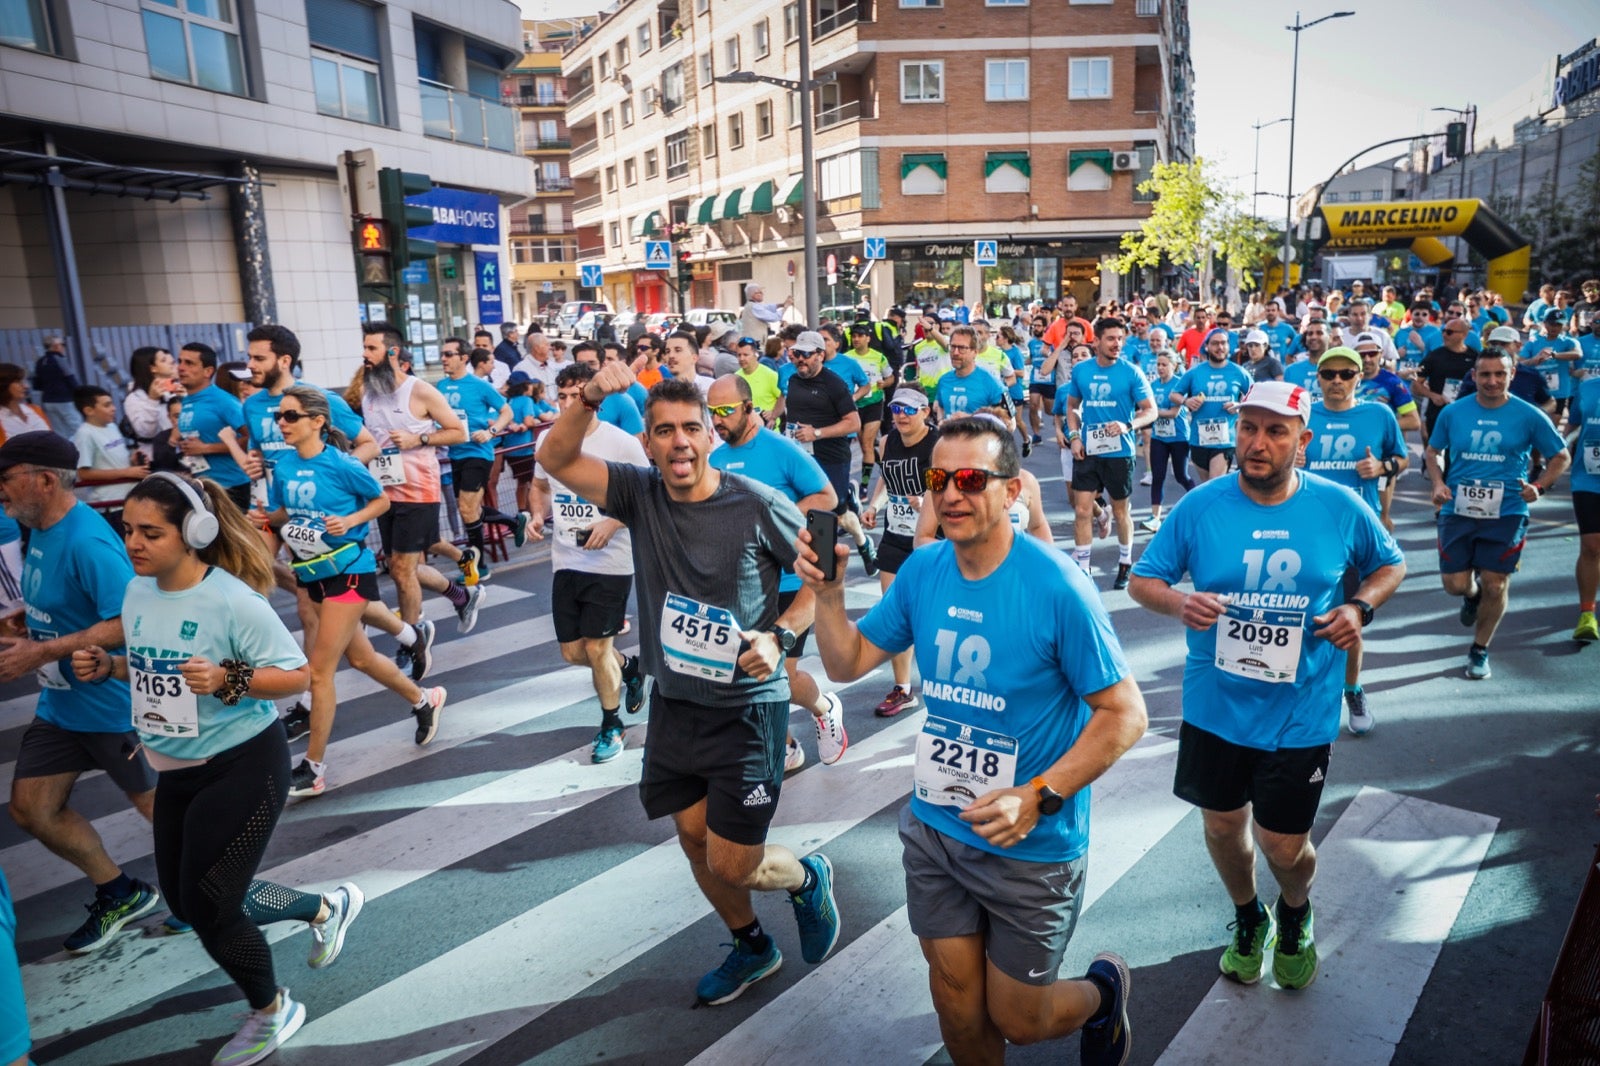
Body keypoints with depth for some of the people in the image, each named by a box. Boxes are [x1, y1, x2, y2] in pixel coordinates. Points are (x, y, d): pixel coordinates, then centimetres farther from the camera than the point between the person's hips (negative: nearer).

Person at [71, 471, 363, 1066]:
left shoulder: (234, 601, -24)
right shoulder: (136, 592, -1)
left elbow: (298, 676, -20)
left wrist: (228, 680, -34)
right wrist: (107, 667, -4)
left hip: (244, 767, -8)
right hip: (176, 769, 8)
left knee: (206, 906, 0)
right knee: (187, 901, 17)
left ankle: (271, 1013, 30)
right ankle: (326, 909, 40)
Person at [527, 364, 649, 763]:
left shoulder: (622, 443, -13)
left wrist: (613, 524, -21)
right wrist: (538, 515, -1)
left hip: (611, 563, -5)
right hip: (565, 561, 5)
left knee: (596, 649, -3)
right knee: (572, 651, 11)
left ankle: (611, 726, 22)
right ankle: (628, 666, 42)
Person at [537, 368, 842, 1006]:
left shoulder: (760, 506, -15)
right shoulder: (640, 494, -4)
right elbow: (555, 459, -12)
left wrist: (779, 636, -19)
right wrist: (591, 398, -26)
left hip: (747, 709, -5)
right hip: (673, 705, 5)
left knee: (732, 864, 0)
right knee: (694, 838, 18)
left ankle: (808, 879, 35)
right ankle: (752, 947, 45)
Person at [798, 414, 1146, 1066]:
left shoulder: (1057, 588, -22)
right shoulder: (923, 571, -5)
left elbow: (1124, 713, -17)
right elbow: (847, 664, 2)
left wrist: (1039, 797, -26)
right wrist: (827, 592, -15)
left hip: (1031, 848, -4)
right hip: (933, 829, 4)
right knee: (959, 1011, 17)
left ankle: (1102, 991, 45)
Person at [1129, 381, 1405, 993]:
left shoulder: (1340, 507, -7)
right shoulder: (1200, 505, -9)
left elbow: (1389, 564, 11)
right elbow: (1142, 580, -2)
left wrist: (1360, 607, -10)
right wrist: (1178, 603, -24)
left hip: (1301, 713, -1)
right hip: (1216, 707, 1)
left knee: (1283, 847, 8)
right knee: (1222, 825, 17)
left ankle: (1295, 916, 46)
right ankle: (1248, 918, 49)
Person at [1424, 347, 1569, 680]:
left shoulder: (1529, 416, -4)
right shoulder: (1453, 412, -1)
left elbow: (1560, 456, 7)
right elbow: (1433, 452, 12)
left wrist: (1540, 486, -10)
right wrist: (1439, 483, -5)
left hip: (1507, 515, -1)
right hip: (1458, 513, 1)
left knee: (1495, 585, 2)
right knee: (1455, 584, 1)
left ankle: (1480, 651, 23)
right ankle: (1472, 595, 41)